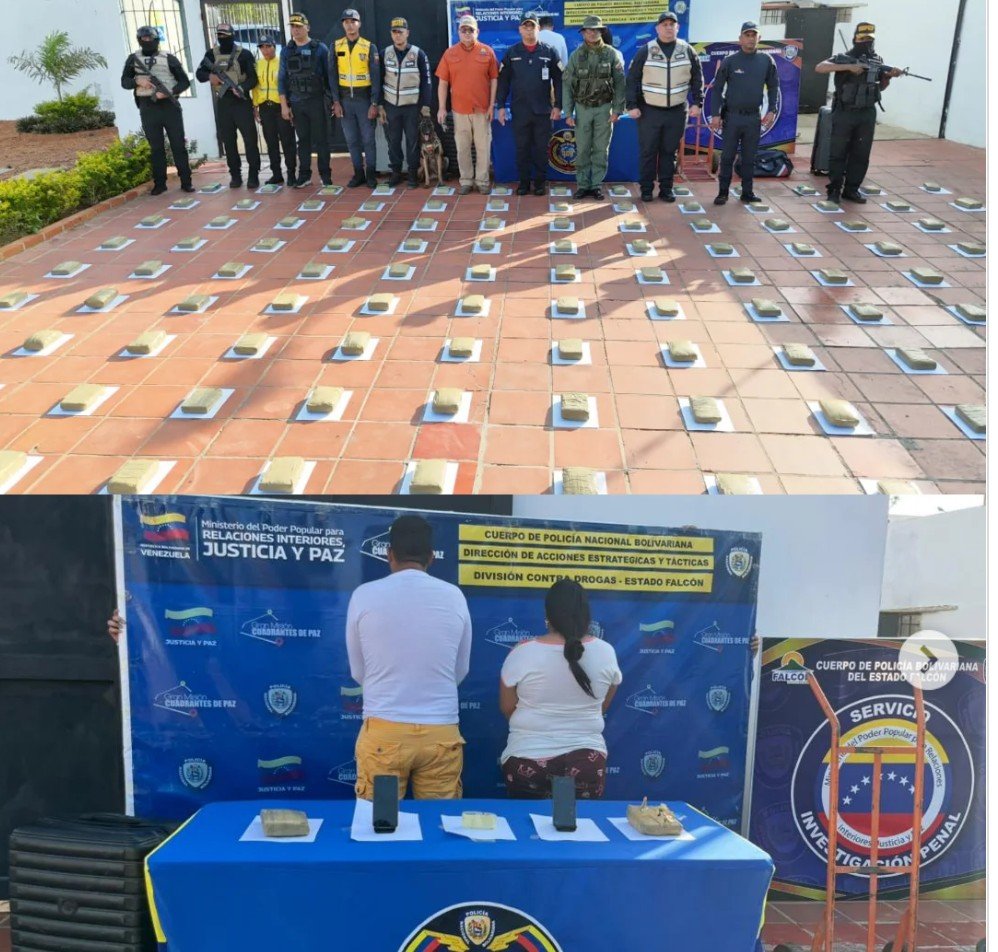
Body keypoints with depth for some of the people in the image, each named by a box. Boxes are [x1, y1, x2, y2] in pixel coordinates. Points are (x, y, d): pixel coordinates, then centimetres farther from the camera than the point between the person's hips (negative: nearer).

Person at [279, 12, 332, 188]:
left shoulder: (320, 48, 0)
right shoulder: (286, 51, 8)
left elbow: (329, 75, 2)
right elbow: (282, 79, 9)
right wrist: (284, 105, 3)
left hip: (316, 101, -3)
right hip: (296, 103, 3)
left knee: (321, 139, 0)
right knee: (303, 140, 6)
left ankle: (325, 175, 8)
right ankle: (304, 175, 12)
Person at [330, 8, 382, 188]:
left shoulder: (369, 47, -3)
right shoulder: (336, 46, 4)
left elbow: (375, 77, -4)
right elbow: (333, 75, 3)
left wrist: (374, 103, -10)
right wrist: (336, 102, -4)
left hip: (364, 98, -2)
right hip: (345, 99, 2)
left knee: (368, 138, 1)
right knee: (351, 139, 7)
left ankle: (371, 174, 12)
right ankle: (358, 173, 16)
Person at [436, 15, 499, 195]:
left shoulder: (487, 51, 1)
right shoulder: (449, 53, 3)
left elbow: (494, 79, 3)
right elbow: (443, 82, 3)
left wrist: (492, 105, -2)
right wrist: (442, 108, -2)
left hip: (482, 109, -1)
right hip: (459, 109, 1)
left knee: (483, 147, 4)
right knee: (462, 147, 6)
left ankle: (482, 181, 14)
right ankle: (466, 180, 16)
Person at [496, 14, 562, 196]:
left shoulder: (549, 51, 2)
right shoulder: (511, 53, 4)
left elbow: (559, 80, 2)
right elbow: (503, 80, 5)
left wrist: (558, 105, -3)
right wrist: (501, 106, 0)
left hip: (543, 110, -1)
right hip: (519, 110, 1)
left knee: (541, 148, 5)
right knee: (522, 148, 6)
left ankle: (540, 182, 15)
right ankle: (524, 182, 15)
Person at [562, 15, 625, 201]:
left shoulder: (611, 54, -1)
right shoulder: (576, 56, 1)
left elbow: (620, 83, -1)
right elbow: (567, 85, 1)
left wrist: (617, 109, -7)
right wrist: (568, 113, -4)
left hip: (604, 108, 0)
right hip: (583, 108, 1)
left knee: (601, 150, 3)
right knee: (582, 150, 4)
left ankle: (596, 184, 11)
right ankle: (582, 185, 13)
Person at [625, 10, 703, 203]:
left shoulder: (687, 50, 2)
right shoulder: (645, 51, -4)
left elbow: (697, 79, 8)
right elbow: (632, 79, -3)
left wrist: (697, 103, 1)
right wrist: (632, 105, -9)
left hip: (676, 112, 2)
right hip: (649, 111, -2)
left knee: (669, 152, 8)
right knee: (648, 151, 2)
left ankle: (666, 188, 16)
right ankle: (646, 189, 12)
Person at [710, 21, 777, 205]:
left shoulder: (766, 61, 1)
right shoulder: (729, 61, -4)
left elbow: (773, 86, 9)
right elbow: (717, 88, -2)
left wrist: (772, 110, 1)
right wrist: (716, 114, -7)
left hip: (754, 118, 2)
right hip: (732, 116, -2)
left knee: (749, 158, 8)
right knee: (727, 156, 2)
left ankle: (747, 192, 16)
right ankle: (723, 192, 11)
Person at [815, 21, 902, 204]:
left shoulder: (877, 61, 11)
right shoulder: (843, 58, -3)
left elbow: (881, 87, 19)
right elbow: (819, 68, -18)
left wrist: (889, 76, -3)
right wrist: (848, 67, -23)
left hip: (867, 115, 4)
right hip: (844, 114, -4)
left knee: (861, 154, 5)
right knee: (837, 153, -1)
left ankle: (851, 189, 13)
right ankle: (835, 189, 6)